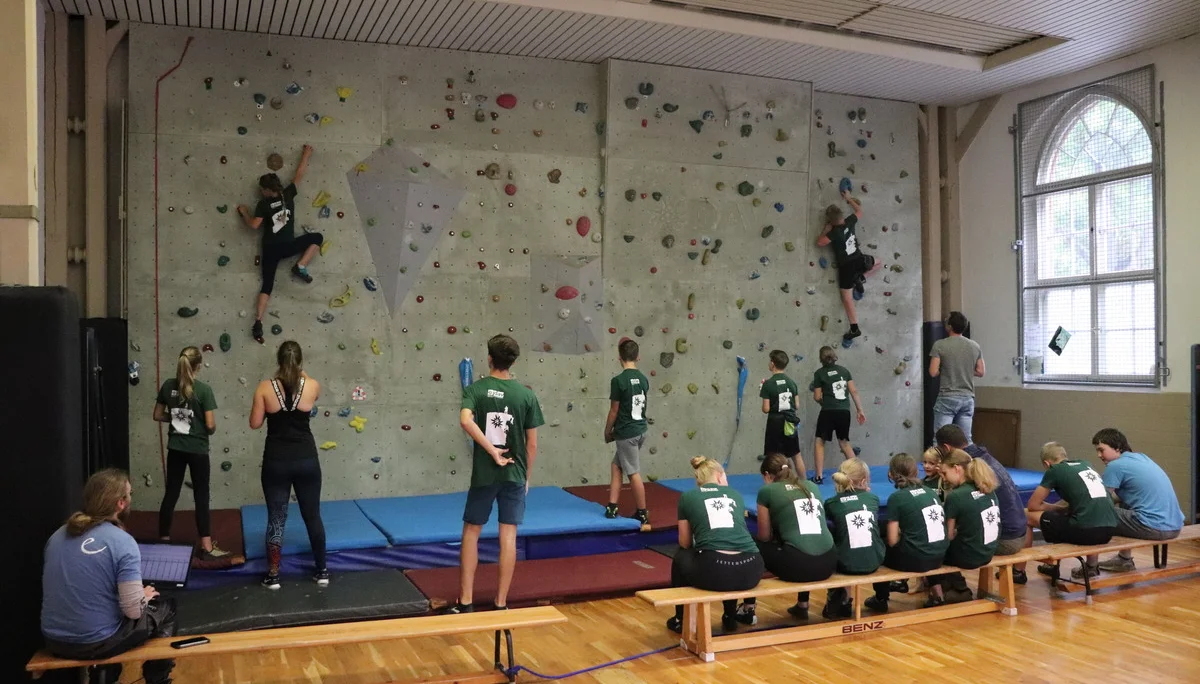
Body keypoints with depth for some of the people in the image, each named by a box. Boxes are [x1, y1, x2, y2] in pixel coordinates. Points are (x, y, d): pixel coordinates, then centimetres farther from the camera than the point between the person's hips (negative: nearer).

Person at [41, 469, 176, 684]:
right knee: (166, 608, 17)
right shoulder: (122, 542, -18)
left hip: (54, 640, 6)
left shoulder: (58, 535, 2)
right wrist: (145, 596, 3)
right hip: (96, 644, -6)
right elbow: (134, 610, -19)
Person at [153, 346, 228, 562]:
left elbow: (158, 415, 7)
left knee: (170, 494, 13)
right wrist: (208, 430, 5)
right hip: (197, 449, -4)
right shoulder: (203, 389, -16)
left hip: (175, 448, 5)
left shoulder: (168, 386, -1)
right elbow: (211, 425, -16)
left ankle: (163, 542, 22)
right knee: (201, 497, 2)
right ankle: (206, 548, 6)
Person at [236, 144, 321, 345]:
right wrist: (306, 154, 20)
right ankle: (301, 267, 5)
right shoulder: (288, 194, -1)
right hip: (287, 246, -1)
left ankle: (258, 324, -6)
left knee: (267, 285, 8)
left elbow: (254, 225, -13)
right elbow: (299, 174, 9)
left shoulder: (263, 204, -5)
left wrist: (244, 212, 5)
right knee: (317, 238, 22)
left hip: (270, 249, 1)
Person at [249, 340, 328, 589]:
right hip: (306, 460, 1)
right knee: (313, 517, 13)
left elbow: (255, 424, -2)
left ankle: (273, 576, 16)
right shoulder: (312, 386, -6)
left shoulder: (265, 388, -8)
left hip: (276, 462, -1)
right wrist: (301, 373, 32)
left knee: (276, 519, 10)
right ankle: (322, 571, 22)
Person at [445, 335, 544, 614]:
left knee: (471, 532, 12)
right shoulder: (526, 394, -1)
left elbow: (465, 420, -26)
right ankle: (501, 603, 10)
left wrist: (492, 452, -18)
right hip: (515, 475, 1)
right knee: (508, 536, 5)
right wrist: (527, 476, 13)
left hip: (483, 474, -1)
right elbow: (532, 444, 0)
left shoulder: (475, 389, -5)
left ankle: (465, 602, 14)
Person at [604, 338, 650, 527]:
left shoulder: (618, 380, -16)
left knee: (634, 473, 2)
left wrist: (607, 432, 5)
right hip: (640, 430, 7)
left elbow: (614, 411, -11)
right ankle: (612, 507, 16)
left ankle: (642, 515, 10)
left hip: (626, 433, -7)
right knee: (617, 465, 17)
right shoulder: (643, 379, 3)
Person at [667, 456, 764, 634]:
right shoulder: (735, 494, 22)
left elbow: (685, 543, 23)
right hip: (751, 572, 3)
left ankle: (682, 621, 38)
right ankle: (730, 618, 42)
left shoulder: (688, 497, 14)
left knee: (681, 557, 31)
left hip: (714, 572, -3)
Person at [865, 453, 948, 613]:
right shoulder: (930, 491, 8)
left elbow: (892, 541, -9)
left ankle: (881, 599, 29)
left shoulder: (897, 497, -9)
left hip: (916, 559, -6)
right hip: (939, 556, 6)